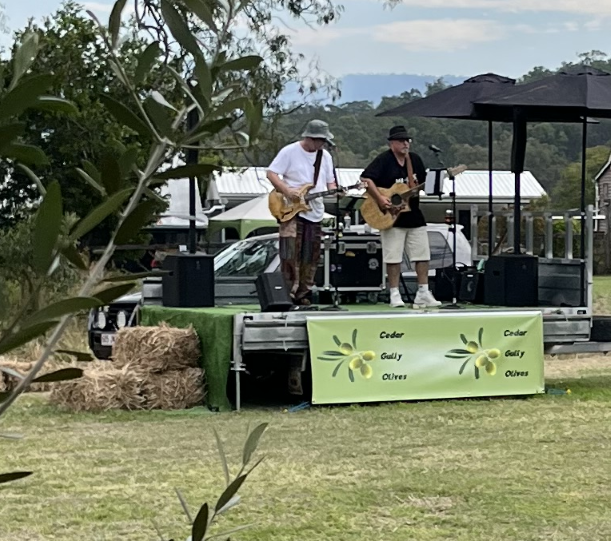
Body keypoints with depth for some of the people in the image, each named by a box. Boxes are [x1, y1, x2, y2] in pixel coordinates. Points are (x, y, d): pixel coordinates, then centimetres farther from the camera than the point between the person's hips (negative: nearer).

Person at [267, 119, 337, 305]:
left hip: (315, 212, 6)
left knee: (310, 257, 6)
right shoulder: (289, 152, -5)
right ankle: (289, 294, -8)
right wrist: (286, 190, -20)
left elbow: (330, 182, 17)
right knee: (291, 253, -13)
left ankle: (302, 294, 14)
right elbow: (271, 173, -7)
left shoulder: (325, 156, 11)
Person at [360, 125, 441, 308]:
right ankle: (394, 295, 5)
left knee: (423, 255, 4)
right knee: (394, 257, -2)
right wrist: (379, 199, -25)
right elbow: (366, 178, -19)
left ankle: (423, 294, 9)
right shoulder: (384, 160, -8)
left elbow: (423, 183, 17)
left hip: (414, 214, 6)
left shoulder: (415, 159, 10)